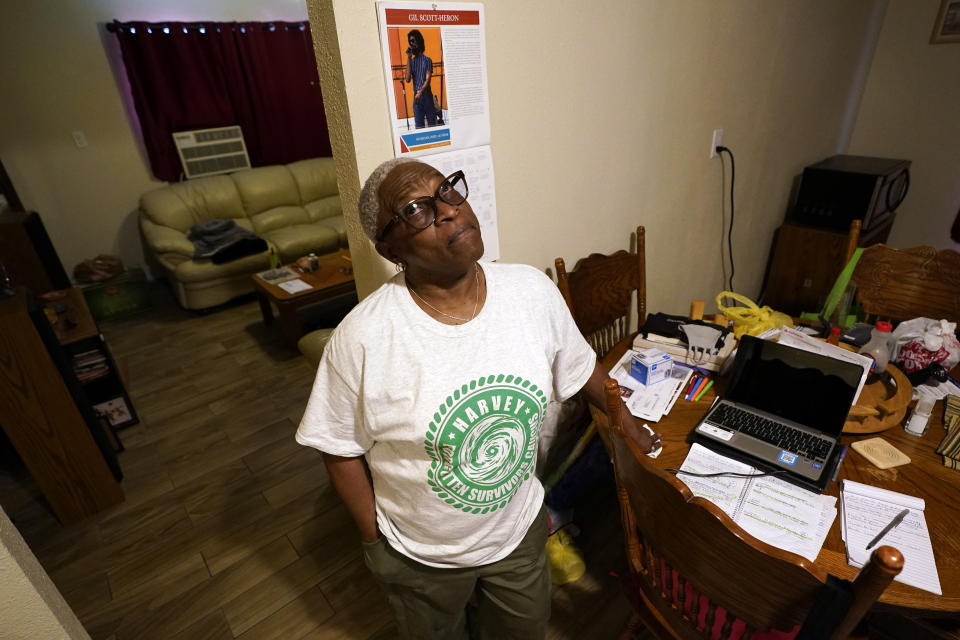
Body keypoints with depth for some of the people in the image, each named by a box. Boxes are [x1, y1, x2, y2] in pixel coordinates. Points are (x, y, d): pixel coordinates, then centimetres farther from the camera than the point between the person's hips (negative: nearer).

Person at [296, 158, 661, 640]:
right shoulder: (362, 337, -27)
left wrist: (630, 425, 11)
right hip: (420, 556, -2)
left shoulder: (533, 291, -17)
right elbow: (341, 449, -14)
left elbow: (580, 368, 0)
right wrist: (373, 537, -6)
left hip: (520, 530, 3)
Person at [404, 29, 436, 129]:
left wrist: (420, 92, -23)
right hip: (416, 97, 3)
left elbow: (428, 79, -7)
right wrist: (408, 58, -1)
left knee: (431, 123, -1)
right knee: (419, 126, 2)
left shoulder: (427, 60, 3)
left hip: (427, 95, -3)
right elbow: (407, 79, -2)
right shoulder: (411, 61, 13)